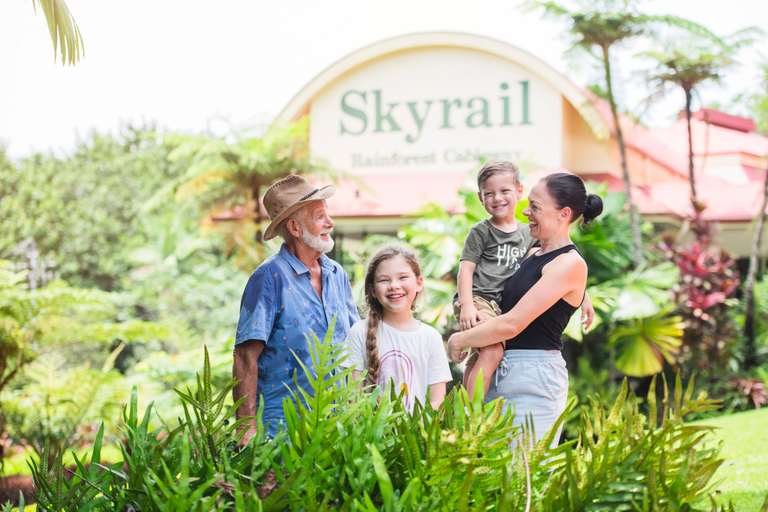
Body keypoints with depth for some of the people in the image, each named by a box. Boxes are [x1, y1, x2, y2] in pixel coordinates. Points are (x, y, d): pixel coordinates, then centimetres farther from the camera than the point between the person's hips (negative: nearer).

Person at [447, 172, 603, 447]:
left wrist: (460, 339, -5)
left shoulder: (570, 264, -13)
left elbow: (512, 324, -17)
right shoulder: (534, 255, 15)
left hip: (535, 381, -8)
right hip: (502, 373, 8)